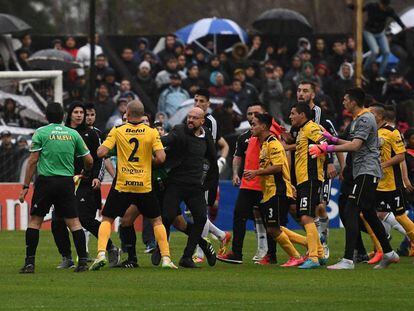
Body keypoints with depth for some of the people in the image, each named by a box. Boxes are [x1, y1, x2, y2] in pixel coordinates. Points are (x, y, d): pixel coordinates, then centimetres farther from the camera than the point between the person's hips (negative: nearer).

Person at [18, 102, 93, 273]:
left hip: (45, 181, -2)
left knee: (34, 221, 6)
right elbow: (89, 160, 11)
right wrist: (85, 173, 33)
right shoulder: (73, 134, 8)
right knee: (74, 222, 5)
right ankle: (82, 261, 0)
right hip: (67, 181, 2)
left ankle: (29, 262, 1)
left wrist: (25, 186, 0)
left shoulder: (41, 133, 0)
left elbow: (33, 161, -4)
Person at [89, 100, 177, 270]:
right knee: (157, 220, 16)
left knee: (107, 219, 10)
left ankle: (101, 254, -10)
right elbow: (161, 158, -11)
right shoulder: (152, 132, -3)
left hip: (122, 185, -1)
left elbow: (101, 152, -9)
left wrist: (100, 148, 14)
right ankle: (166, 258, 7)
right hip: (144, 186, 1)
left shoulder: (117, 131, -3)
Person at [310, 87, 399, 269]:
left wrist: (328, 148, -22)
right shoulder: (358, 119, 19)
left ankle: (348, 260, -21)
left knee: (350, 212, -16)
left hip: (367, 171, -11)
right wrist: (334, 139, 18)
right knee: (369, 213, 17)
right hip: (364, 172, 11)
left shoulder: (365, 119, -13)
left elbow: (355, 145, -23)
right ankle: (388, 253, 25)